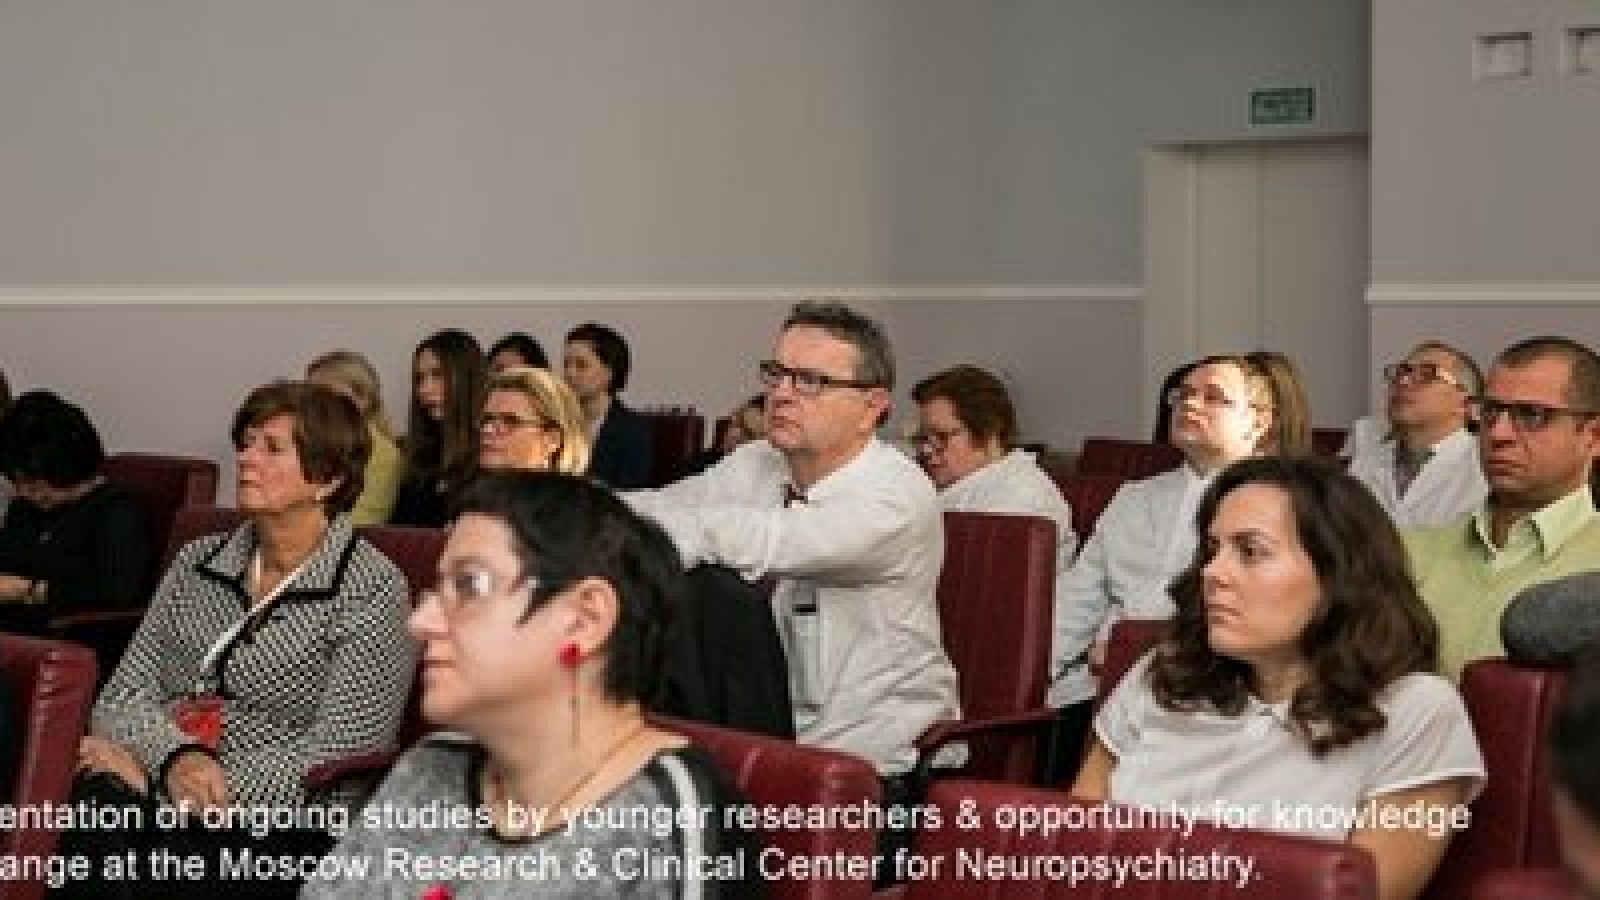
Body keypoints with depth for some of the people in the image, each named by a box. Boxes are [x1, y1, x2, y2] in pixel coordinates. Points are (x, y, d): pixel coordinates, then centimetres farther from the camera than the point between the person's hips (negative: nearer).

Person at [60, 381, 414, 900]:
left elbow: (336, 754, -8)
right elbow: (122, 696, 11)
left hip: (279, 825, -4)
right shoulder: (197, 563, 17)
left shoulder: (372, 589, 0)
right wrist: (176, 755, -14)